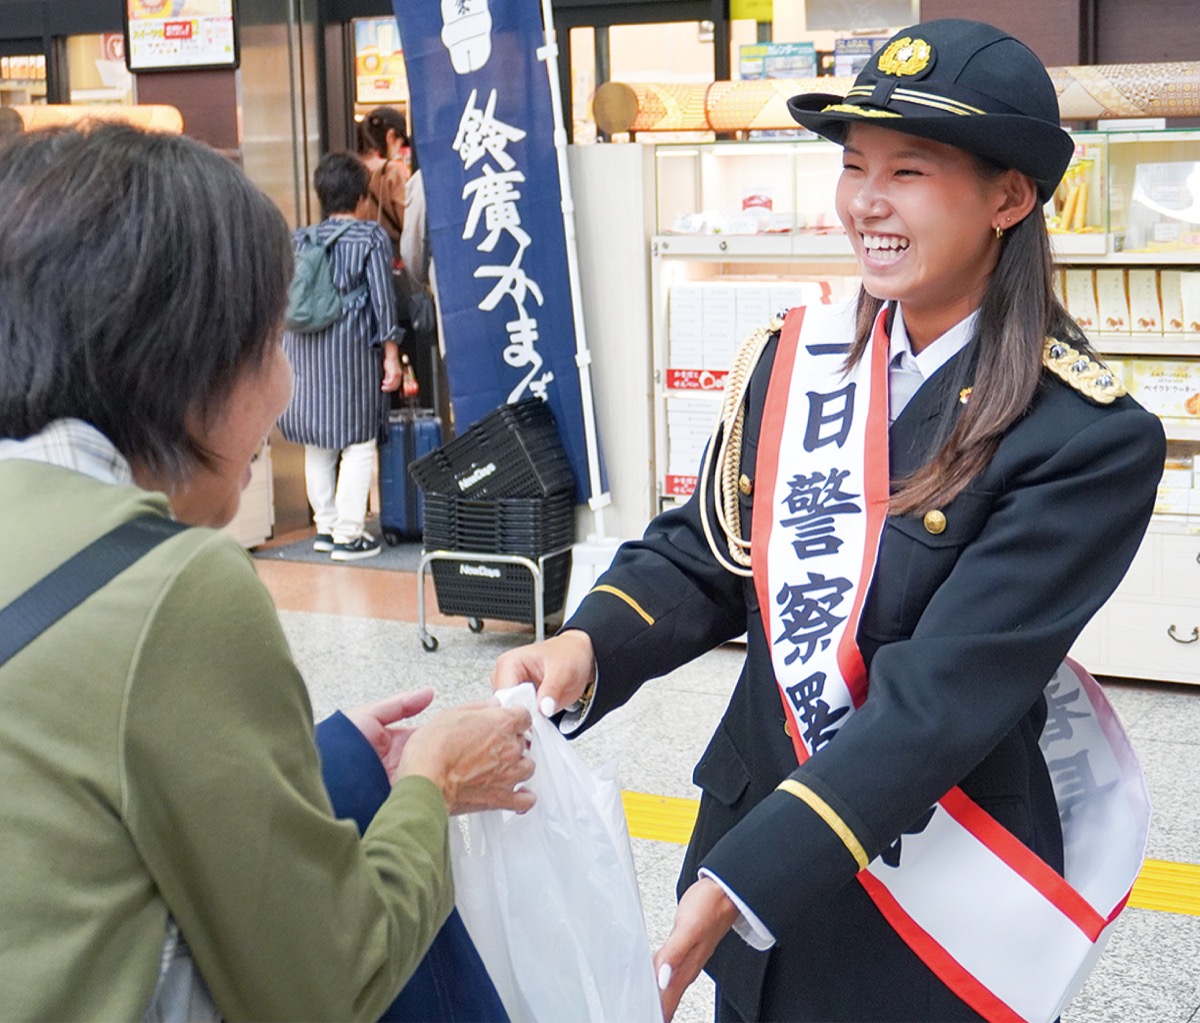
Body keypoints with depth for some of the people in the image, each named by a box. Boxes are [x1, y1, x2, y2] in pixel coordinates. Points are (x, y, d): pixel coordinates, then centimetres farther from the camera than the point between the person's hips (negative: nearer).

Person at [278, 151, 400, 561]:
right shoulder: (371, 238, -2)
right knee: (358, 445, 0)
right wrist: (391, 355, -1)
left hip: (304, 351, 5)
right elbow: (383, 300, -5)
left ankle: (325, 526, 21)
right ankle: (348, 535, -2)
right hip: (352, 350, -5)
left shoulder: (298, 240, 9)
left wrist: (283, 351, 18)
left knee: (317, 445, 14)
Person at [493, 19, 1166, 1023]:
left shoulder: (1090, 441, -18)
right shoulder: (793, 359, -1)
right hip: (754, 838, 5)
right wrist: (588, 649, -20)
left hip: (939, 919, -4)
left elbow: (942, 698, -24)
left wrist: (737, 885, -30)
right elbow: (701, 555, 1)